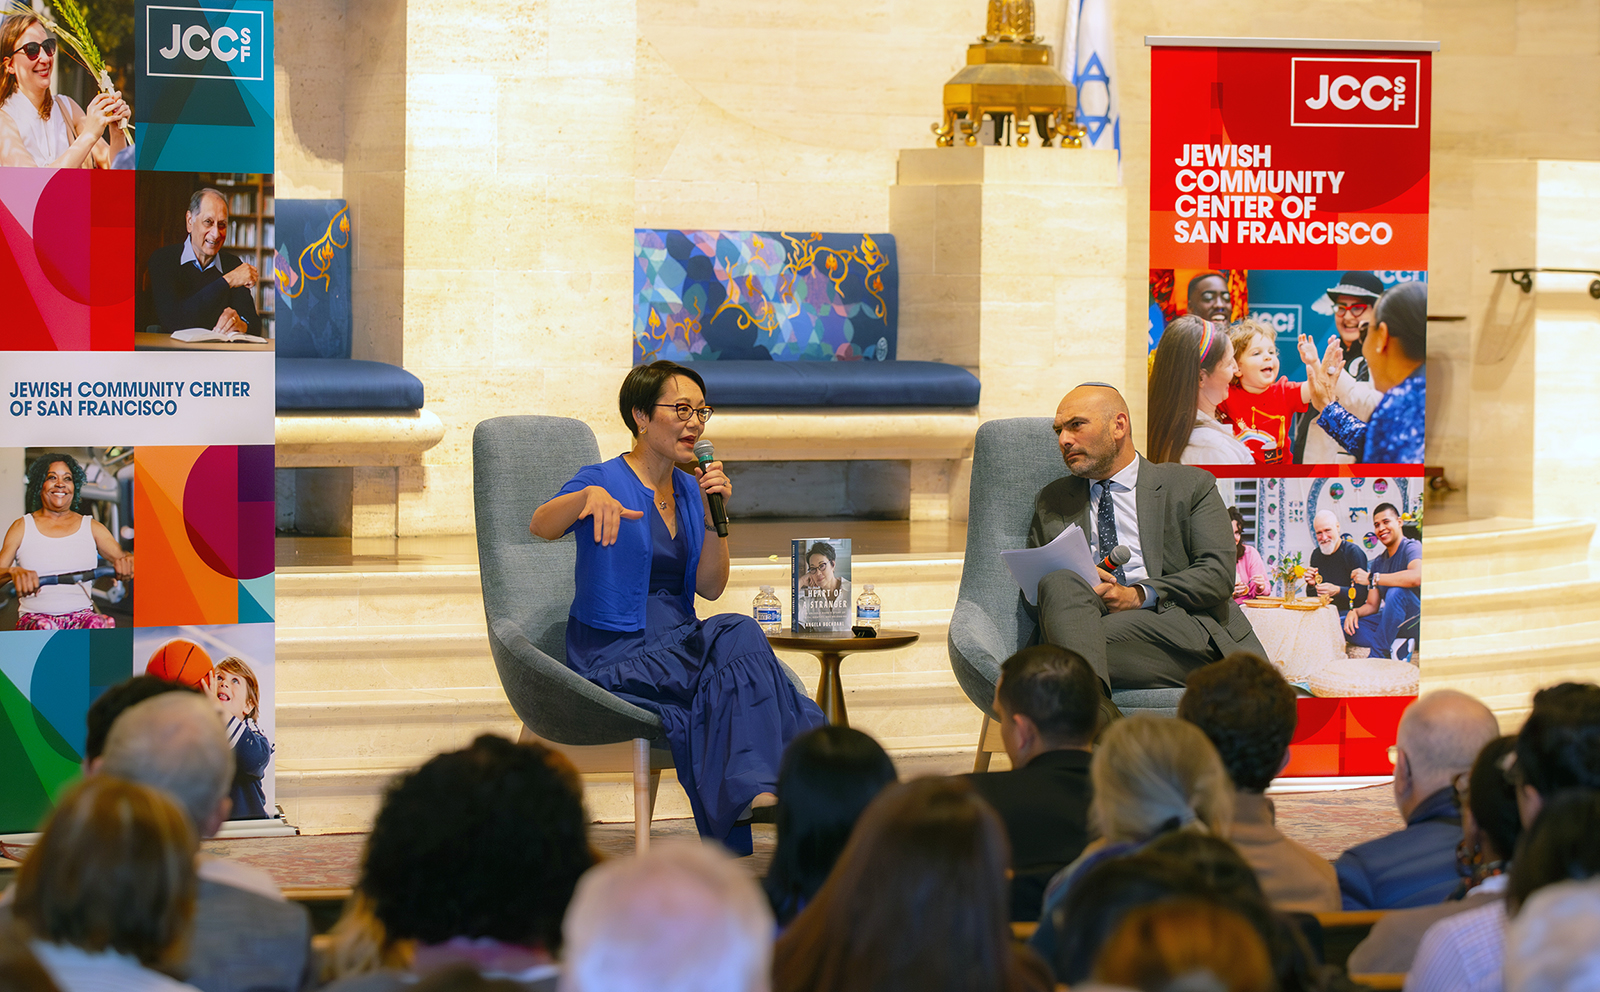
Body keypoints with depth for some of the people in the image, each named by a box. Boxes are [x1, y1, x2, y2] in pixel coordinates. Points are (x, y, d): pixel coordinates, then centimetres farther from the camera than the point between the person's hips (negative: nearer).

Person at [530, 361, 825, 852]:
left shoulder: (690, 490, 15)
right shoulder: (606, 480, -6)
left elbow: (710, 586, 10)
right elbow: (540, 526, -26)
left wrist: (714, 515, -4)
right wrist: (589, 496, -47)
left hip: (679, 642, 6)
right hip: (614, 655, -6)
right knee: (738, 636, -31)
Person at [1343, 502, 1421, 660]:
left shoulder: (1411, 547, -10)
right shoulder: (1377, 562, 14)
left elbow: (1417, 577, -33)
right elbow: (1372, 605, 14)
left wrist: (1372, 578, -26)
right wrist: (1355, 611, -11)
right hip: (1391, 622, 7)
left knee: (1396, 592, -36)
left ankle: (1378, 654, -27)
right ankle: (1398, 645, -16)